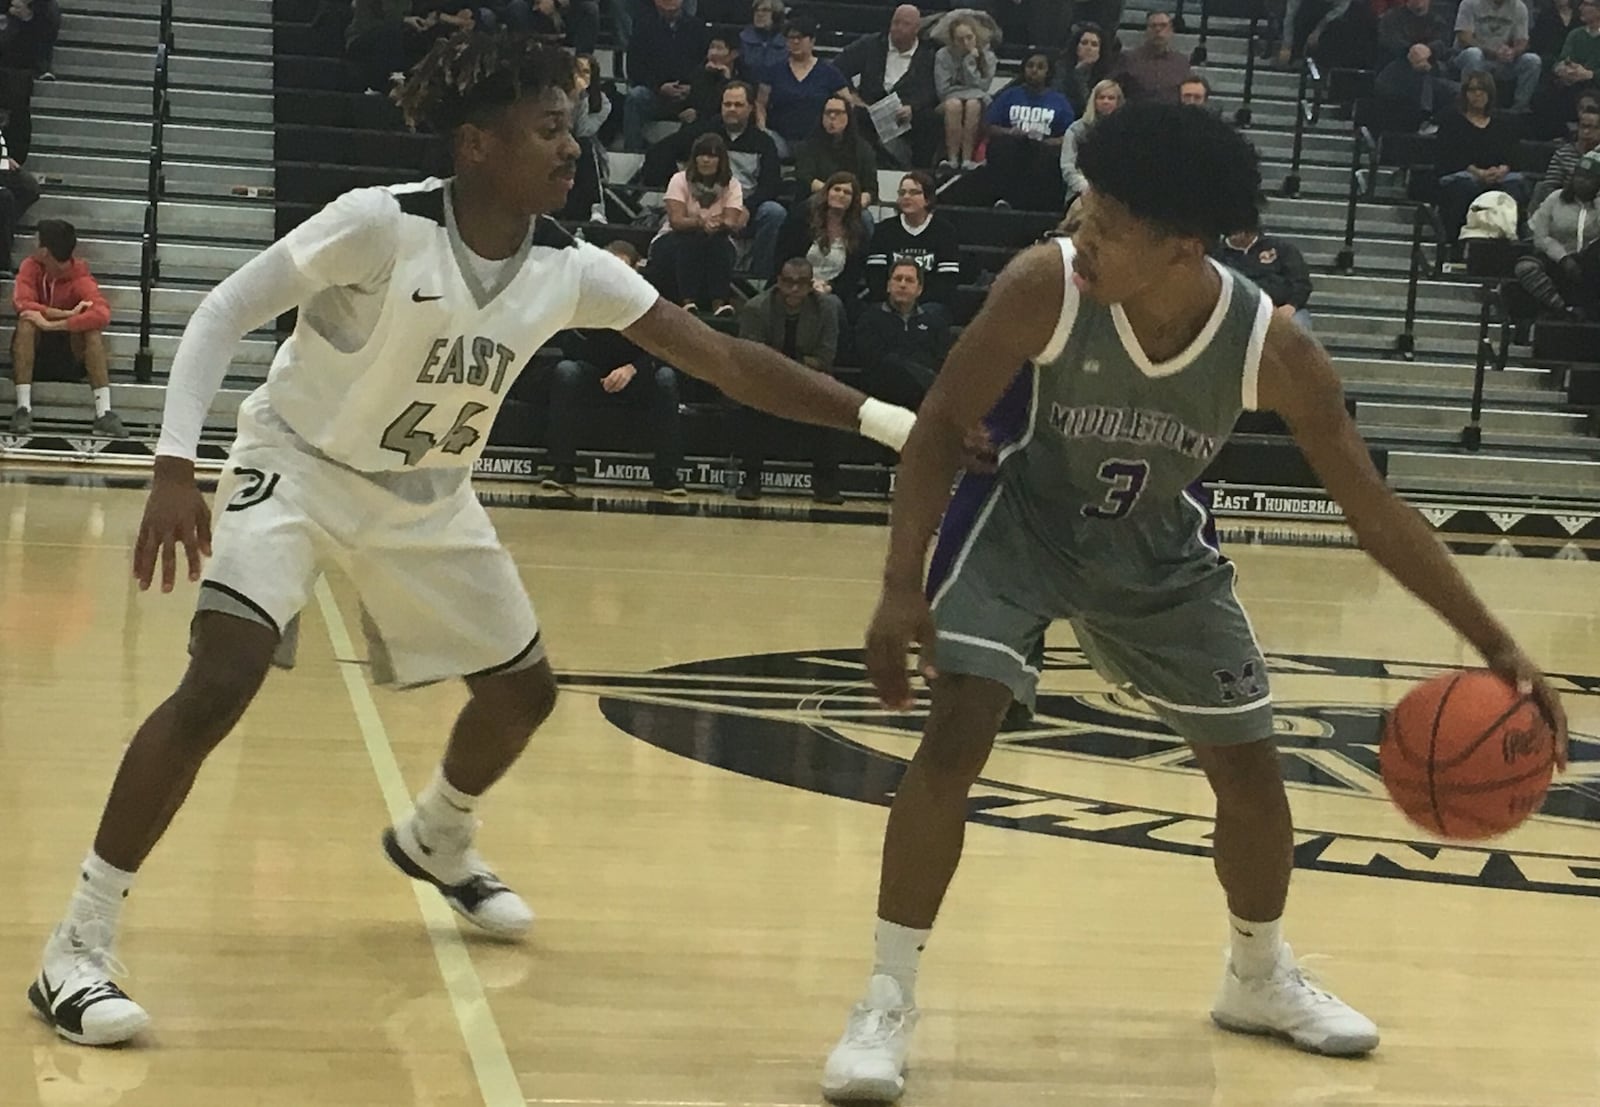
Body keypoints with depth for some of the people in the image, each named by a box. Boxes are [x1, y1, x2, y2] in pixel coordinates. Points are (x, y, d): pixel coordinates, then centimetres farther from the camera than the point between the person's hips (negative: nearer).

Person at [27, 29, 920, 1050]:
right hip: (299, 468, -6)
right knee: (219, 685, -25)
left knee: (524, 692, 13)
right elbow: (225, 311, -21)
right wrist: (175, 468, -31)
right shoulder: (382, 223, -27)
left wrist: (884, 420, -17)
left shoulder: (572, 269, -12)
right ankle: (76, 951, -17)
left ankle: (436, 840, 46)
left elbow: (725, 360, -11)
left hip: (426, 499, 6)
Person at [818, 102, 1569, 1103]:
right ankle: (889, 1002, -8)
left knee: (1251, 767, 8)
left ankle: (1262, 980, 35)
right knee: (955, 737, -21)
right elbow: (943, 425, -20)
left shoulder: (1272, 346, -26)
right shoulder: (1046, 286, -31)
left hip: (1156, 549, 3)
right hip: (1023, 522, -2)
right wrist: (902, 587, -30)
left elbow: (1375, 509, -17)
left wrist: (1499, 649, -20)